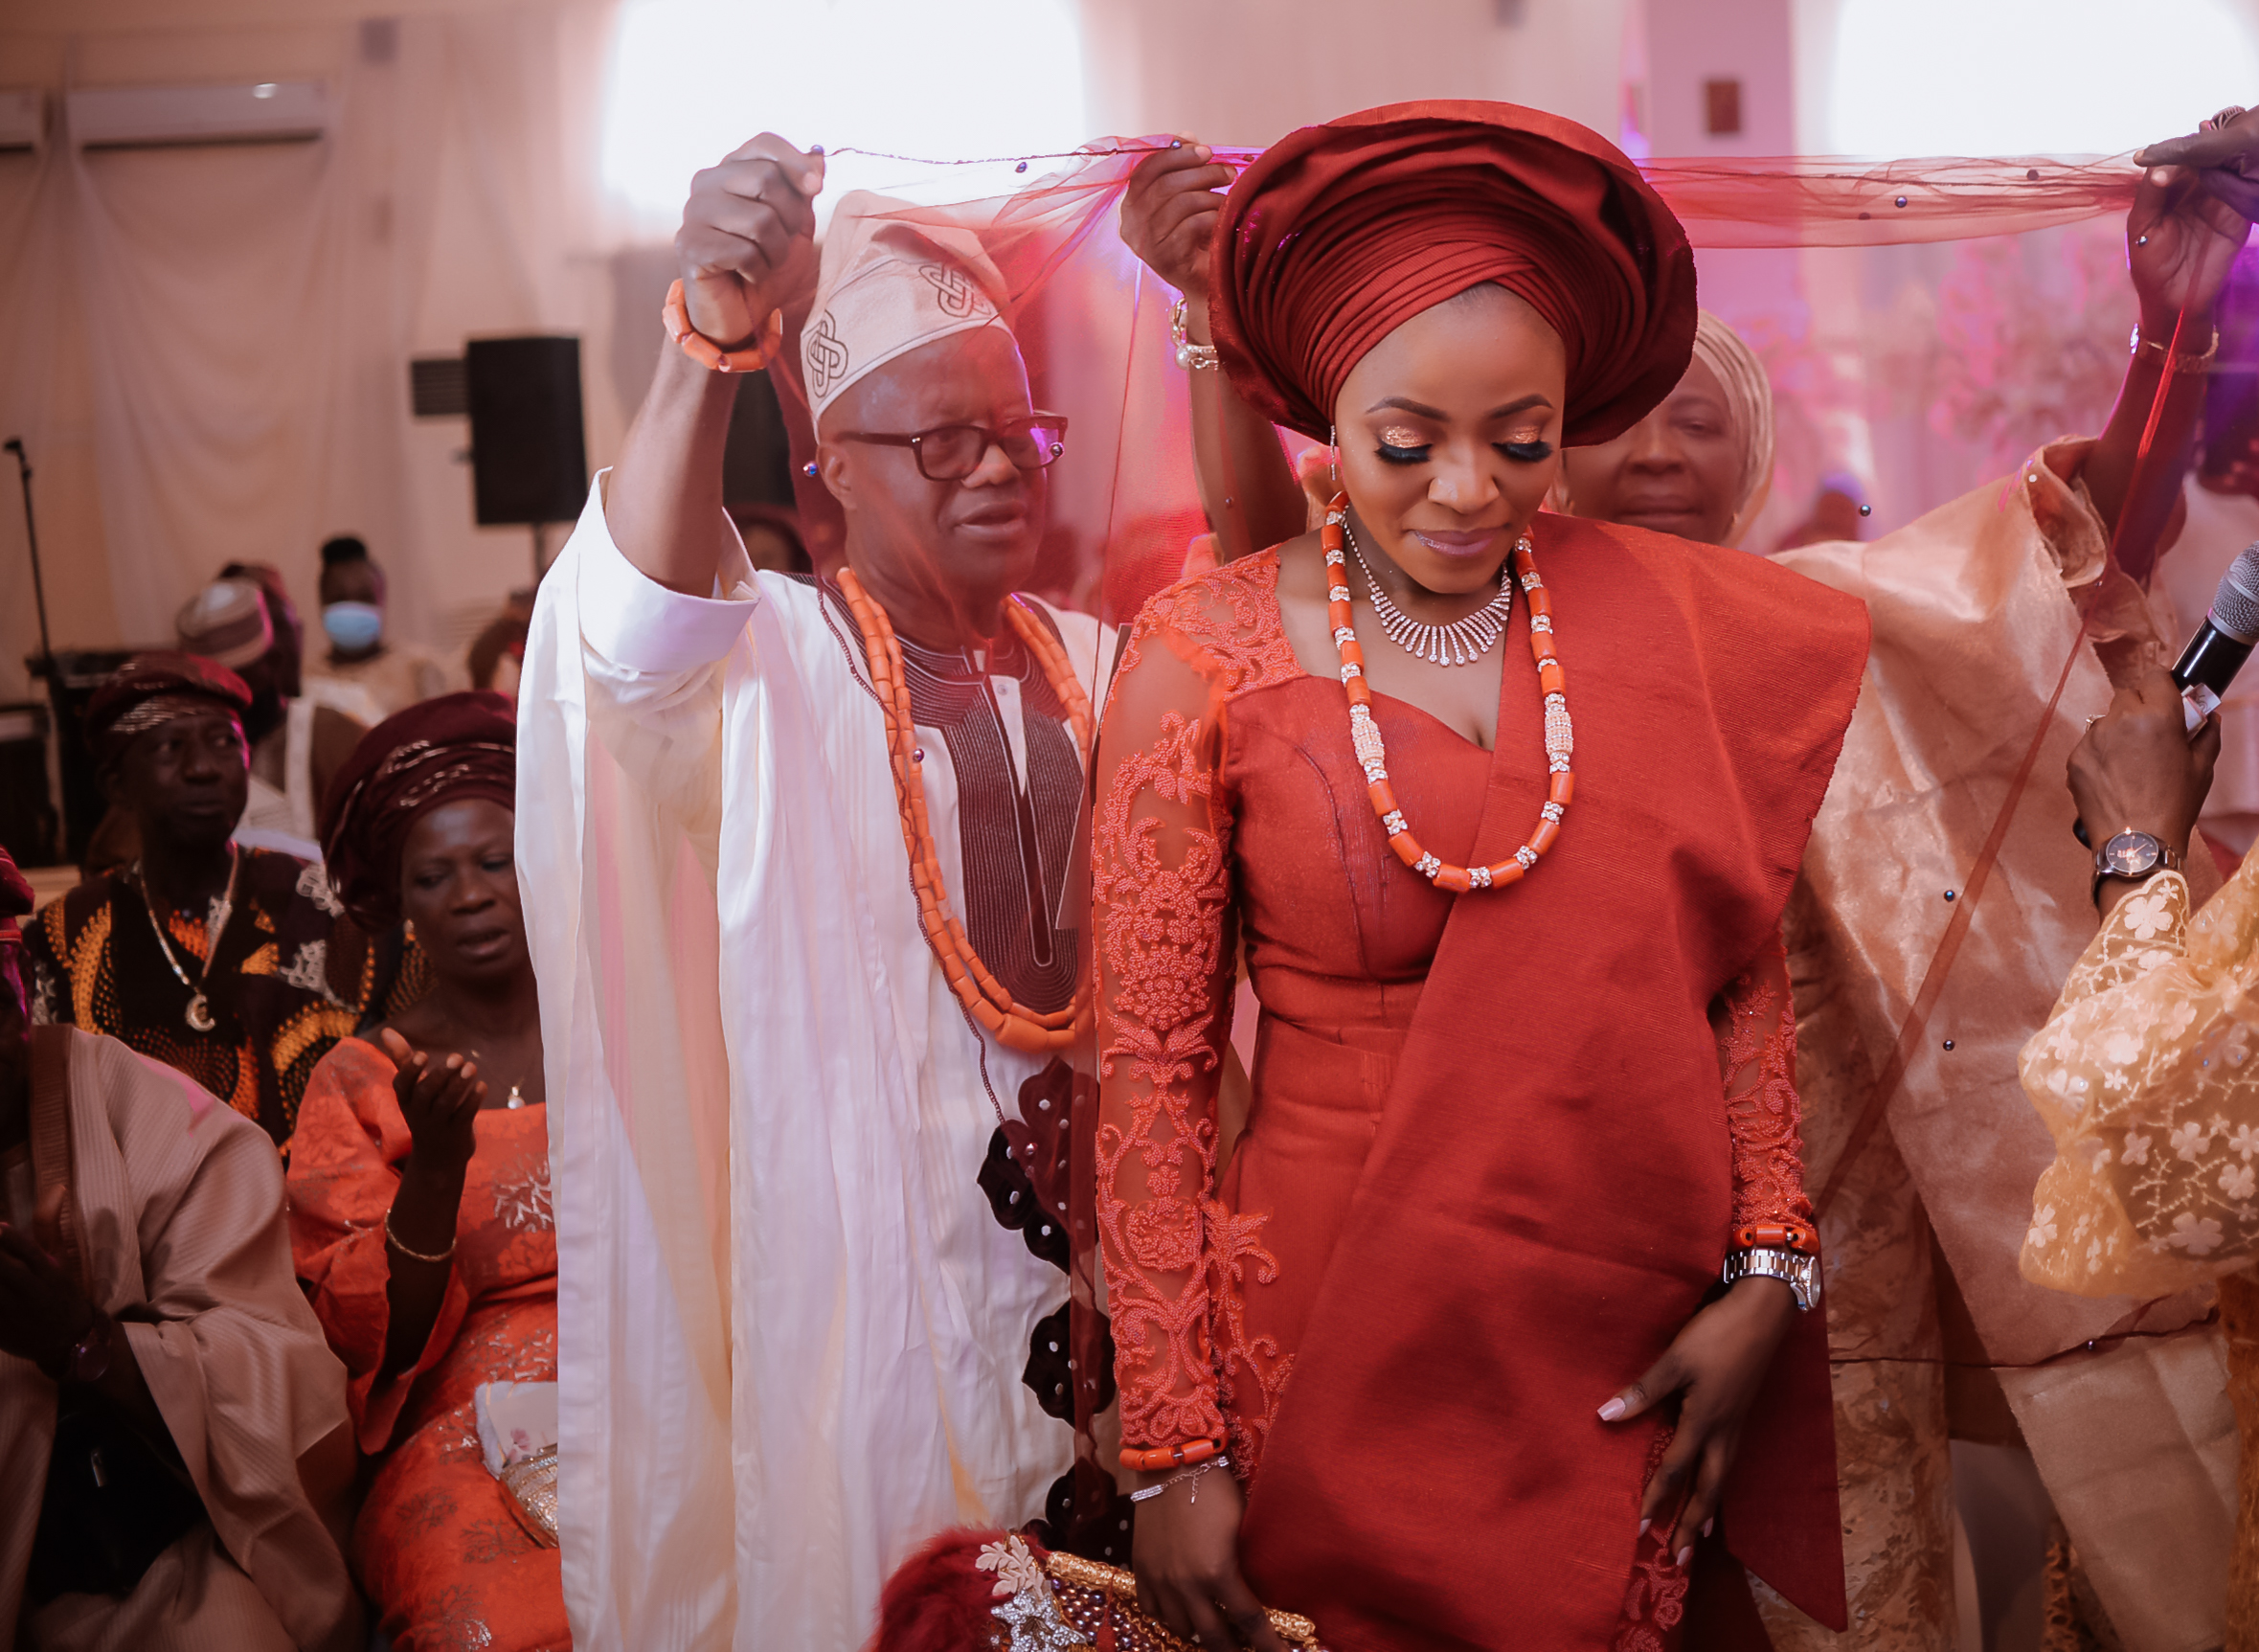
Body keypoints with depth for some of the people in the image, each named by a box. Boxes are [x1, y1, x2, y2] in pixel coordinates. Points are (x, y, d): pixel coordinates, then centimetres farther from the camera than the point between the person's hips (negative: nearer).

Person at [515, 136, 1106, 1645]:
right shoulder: (777, 663, -11)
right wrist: (713, 342, -45)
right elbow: (640, 629, -32)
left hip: (1092, 1207, 5)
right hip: (874, 1226, -5)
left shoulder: (1087, 654, 12)